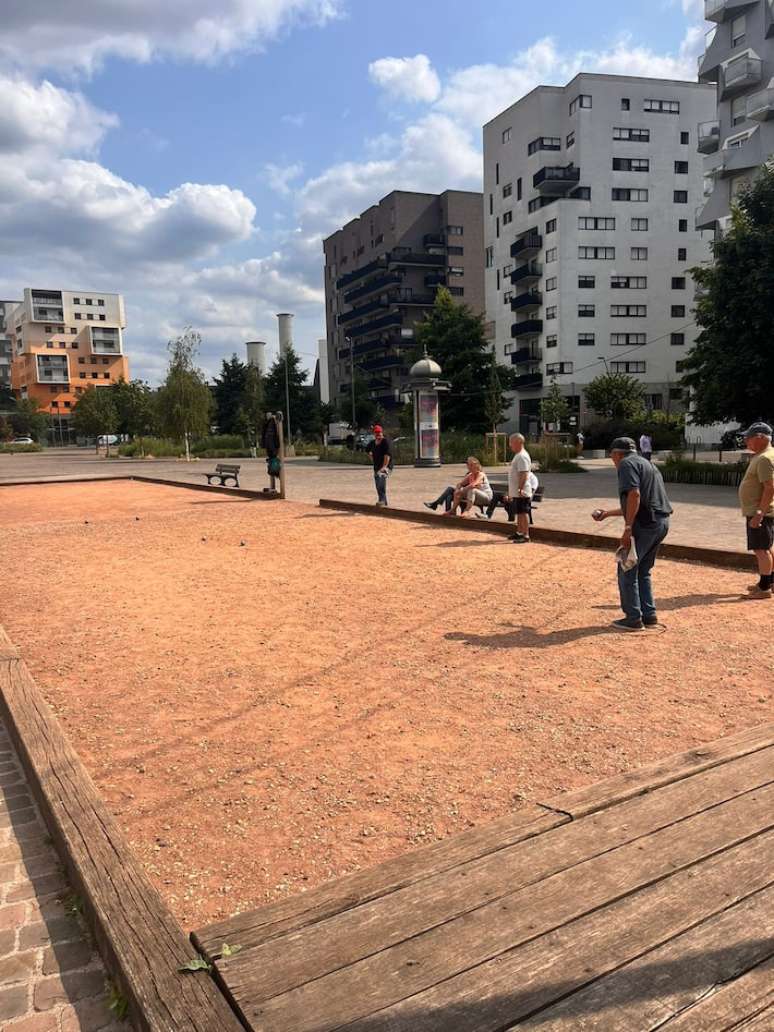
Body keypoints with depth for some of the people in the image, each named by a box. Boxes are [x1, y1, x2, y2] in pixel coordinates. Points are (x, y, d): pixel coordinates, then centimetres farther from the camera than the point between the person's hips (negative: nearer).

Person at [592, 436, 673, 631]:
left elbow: (634, 495, -21)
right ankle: (649, 615, 22)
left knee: (627, 571, 1)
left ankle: (633, 619, 5)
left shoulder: (626, 463, -5)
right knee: (643, 571, 19)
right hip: (662, 522, 9)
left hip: (646, 524, -9)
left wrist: (627, 528, -22)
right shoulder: (646, 463, 25)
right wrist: (608, 513, 39)